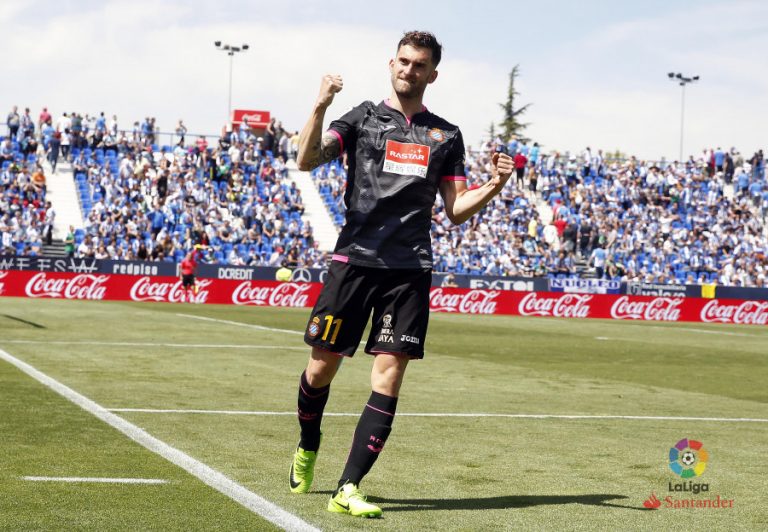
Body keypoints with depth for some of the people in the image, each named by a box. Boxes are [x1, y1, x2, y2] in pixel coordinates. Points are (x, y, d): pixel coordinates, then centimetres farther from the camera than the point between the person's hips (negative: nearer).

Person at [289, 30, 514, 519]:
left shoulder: (446, 135, 14)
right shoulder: (363, 118, 7)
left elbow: (455, 210, 15)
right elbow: (306, 160, -7)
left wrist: (495, 185, -3)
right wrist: (321, 106, -22)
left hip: (410, 268, 1)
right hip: (354, 259, -1)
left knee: (390, 376, -7)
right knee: (323, 367, 3)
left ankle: (348, 489, -4)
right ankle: (308, 450, 32)